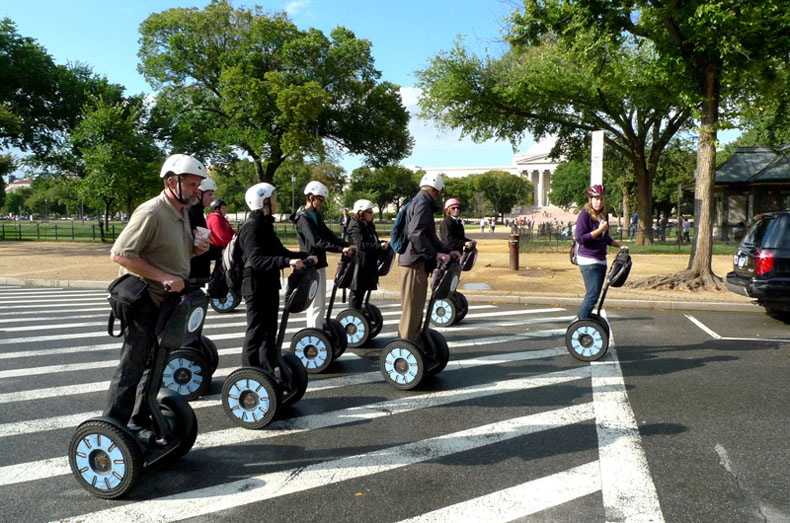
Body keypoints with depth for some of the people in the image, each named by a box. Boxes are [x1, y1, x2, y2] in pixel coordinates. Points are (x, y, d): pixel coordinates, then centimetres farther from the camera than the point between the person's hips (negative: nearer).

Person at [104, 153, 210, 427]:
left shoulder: (182, 212, 11)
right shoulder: (151, 213, -19)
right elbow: (120, 254, -24)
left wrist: (195, 249, 3)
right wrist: (163, 277, -26)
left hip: (168, 300, 9)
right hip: (145, 301, -9)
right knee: (133, 367, -3)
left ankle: (140, 421, 30)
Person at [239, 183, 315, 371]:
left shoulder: (265, 224, 13)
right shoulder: (252, 227, -16)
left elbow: (280, 251, 18)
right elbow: (256, 259, -28)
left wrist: (305, 256, 9)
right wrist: (287, 262, -39)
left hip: (269, 285, 10)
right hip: (256, 286, -10)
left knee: (269, 330, 15)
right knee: (256, 332, -3)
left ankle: (268, 372, 26)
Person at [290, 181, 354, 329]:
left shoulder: (316, 216, 14)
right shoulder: (302, 218, -15)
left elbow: (329, 235, 13)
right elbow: (316, 241, -26)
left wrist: (347, 244, -3)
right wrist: (341, 249, -33)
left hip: (320, 264, 9)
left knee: (321, 303, 14)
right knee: (315, 305, -8)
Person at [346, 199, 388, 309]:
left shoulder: (369, 226, 18)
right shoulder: (355, 226, -12)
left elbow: (373, 241, 26)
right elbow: (361, 244, -24)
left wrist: (383, 243, 6)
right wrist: (380, 246, -24)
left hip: (368, 265, 9)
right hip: (359, 264, -9)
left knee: (362, 290, 12)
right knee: (356, 292, -4)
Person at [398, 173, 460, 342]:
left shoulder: (421, 202, 22)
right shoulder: (422, 202, -12)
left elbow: (430, 236, 25)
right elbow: (415, 234, -24)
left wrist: (447, 250, 17)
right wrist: (435, 254, -24)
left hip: (417, 260, 11)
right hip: (415, 261, -11)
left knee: (416, 306, 18)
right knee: (412, 307, -6)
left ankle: (408, 339, 28)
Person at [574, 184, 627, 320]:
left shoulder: (604, 215, 13)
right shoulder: (585, 214, -11)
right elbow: (579, 238, -19)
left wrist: (620, 246, 15)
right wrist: (600, 230, -19)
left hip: (601, 260, 8)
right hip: (588, 260, -8)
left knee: (594, 295, 10)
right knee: (592, 295, -12)